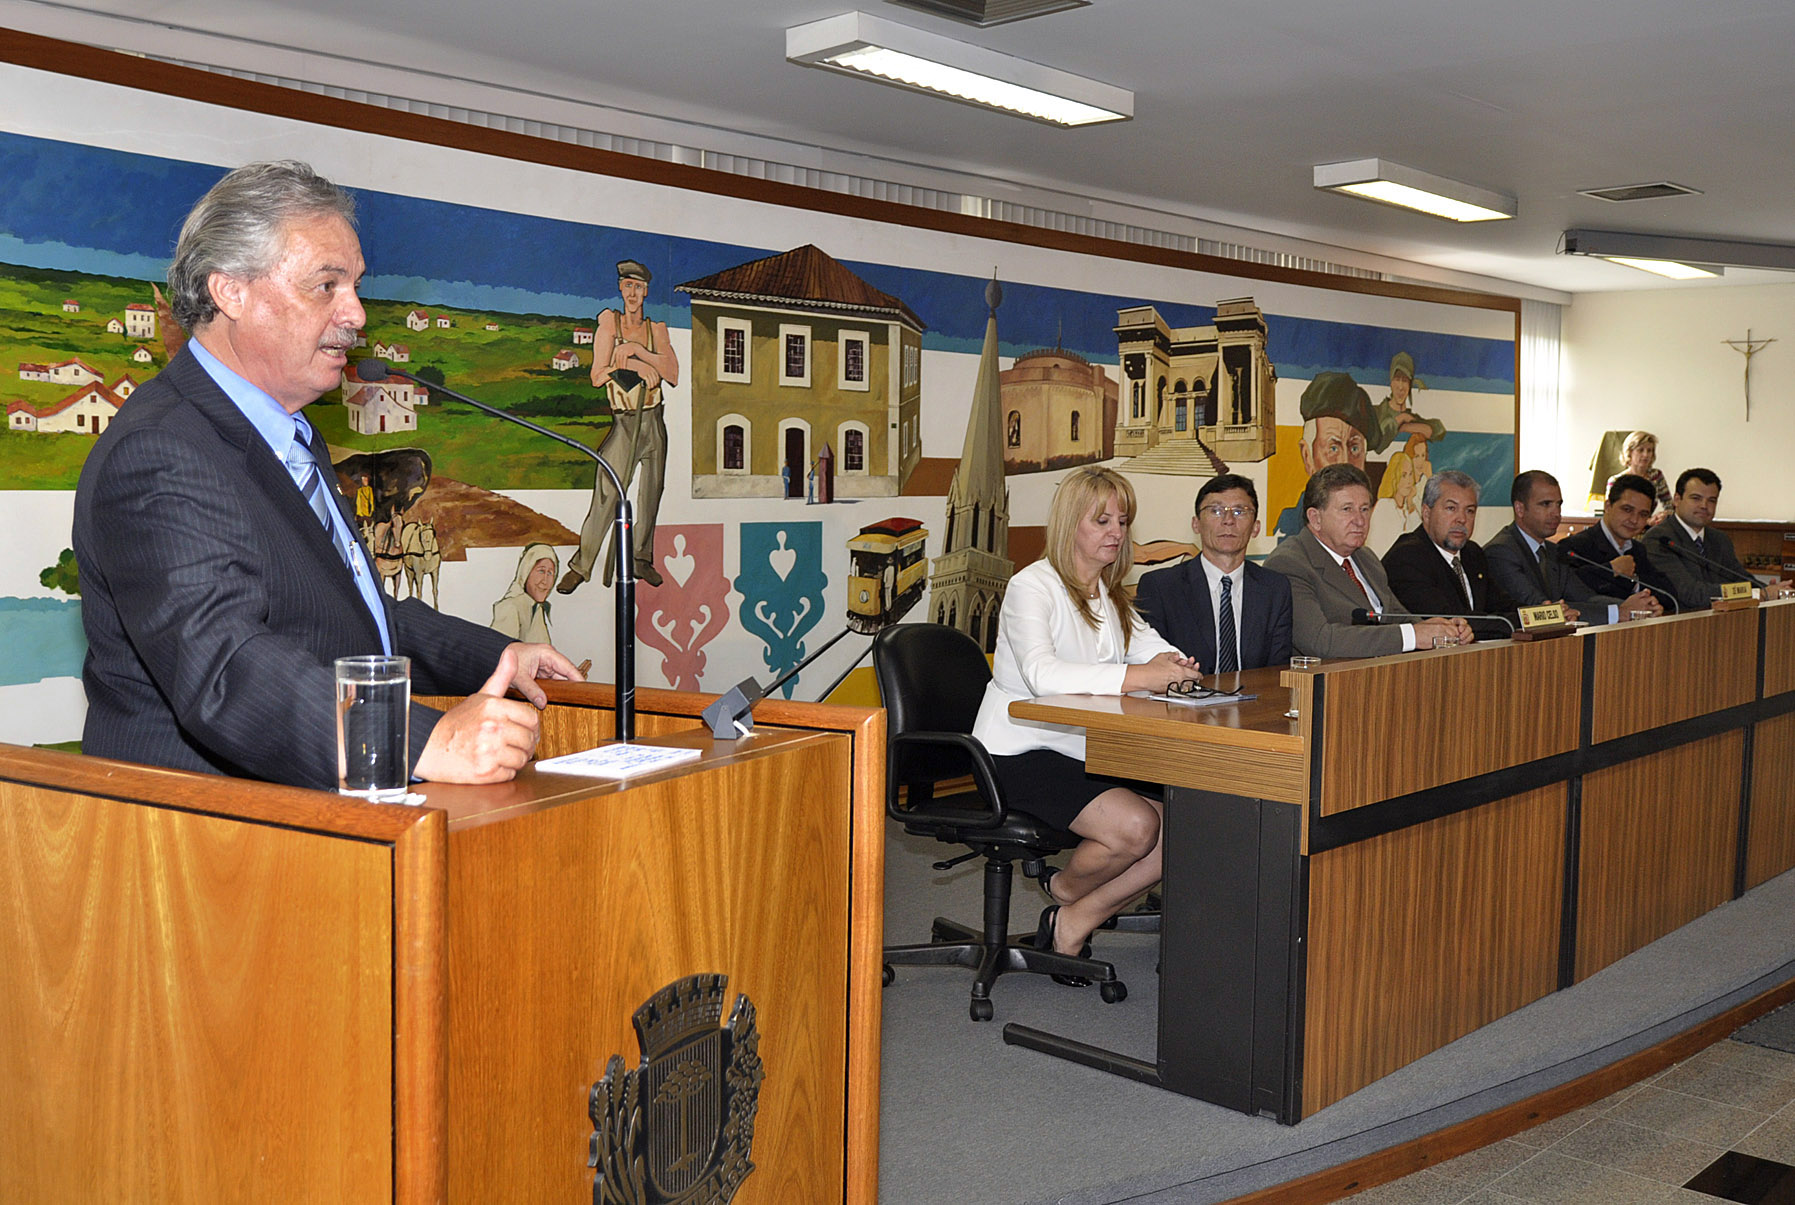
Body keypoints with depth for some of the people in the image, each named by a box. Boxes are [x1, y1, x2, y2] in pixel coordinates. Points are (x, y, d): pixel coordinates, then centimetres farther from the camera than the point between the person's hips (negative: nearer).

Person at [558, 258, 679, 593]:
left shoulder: (656, 327, 7)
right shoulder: (609, 322, -1)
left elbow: (673, 374, -5)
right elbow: (598, 375, -9)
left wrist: (637, 351, -13)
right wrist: (641, 367, -14)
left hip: (653, 420, 4)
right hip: (621, 422, -4)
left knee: (651, 491, 9)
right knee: (607, 494, -9)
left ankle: (641, 558, 23)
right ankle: (580, 565, -1)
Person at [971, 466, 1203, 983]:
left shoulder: (1110, 596, 16)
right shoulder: (1031, 587, -12)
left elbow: (1155, 649, 9)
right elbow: (1042, 674, -29)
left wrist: (1171, 663, -17)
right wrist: (1138, 676, -36)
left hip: (1088, 751, 8)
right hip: (1021, 752, -8)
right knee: (1134, 825, -28)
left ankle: (1073, 921, 1)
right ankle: (1066, 888, 6)